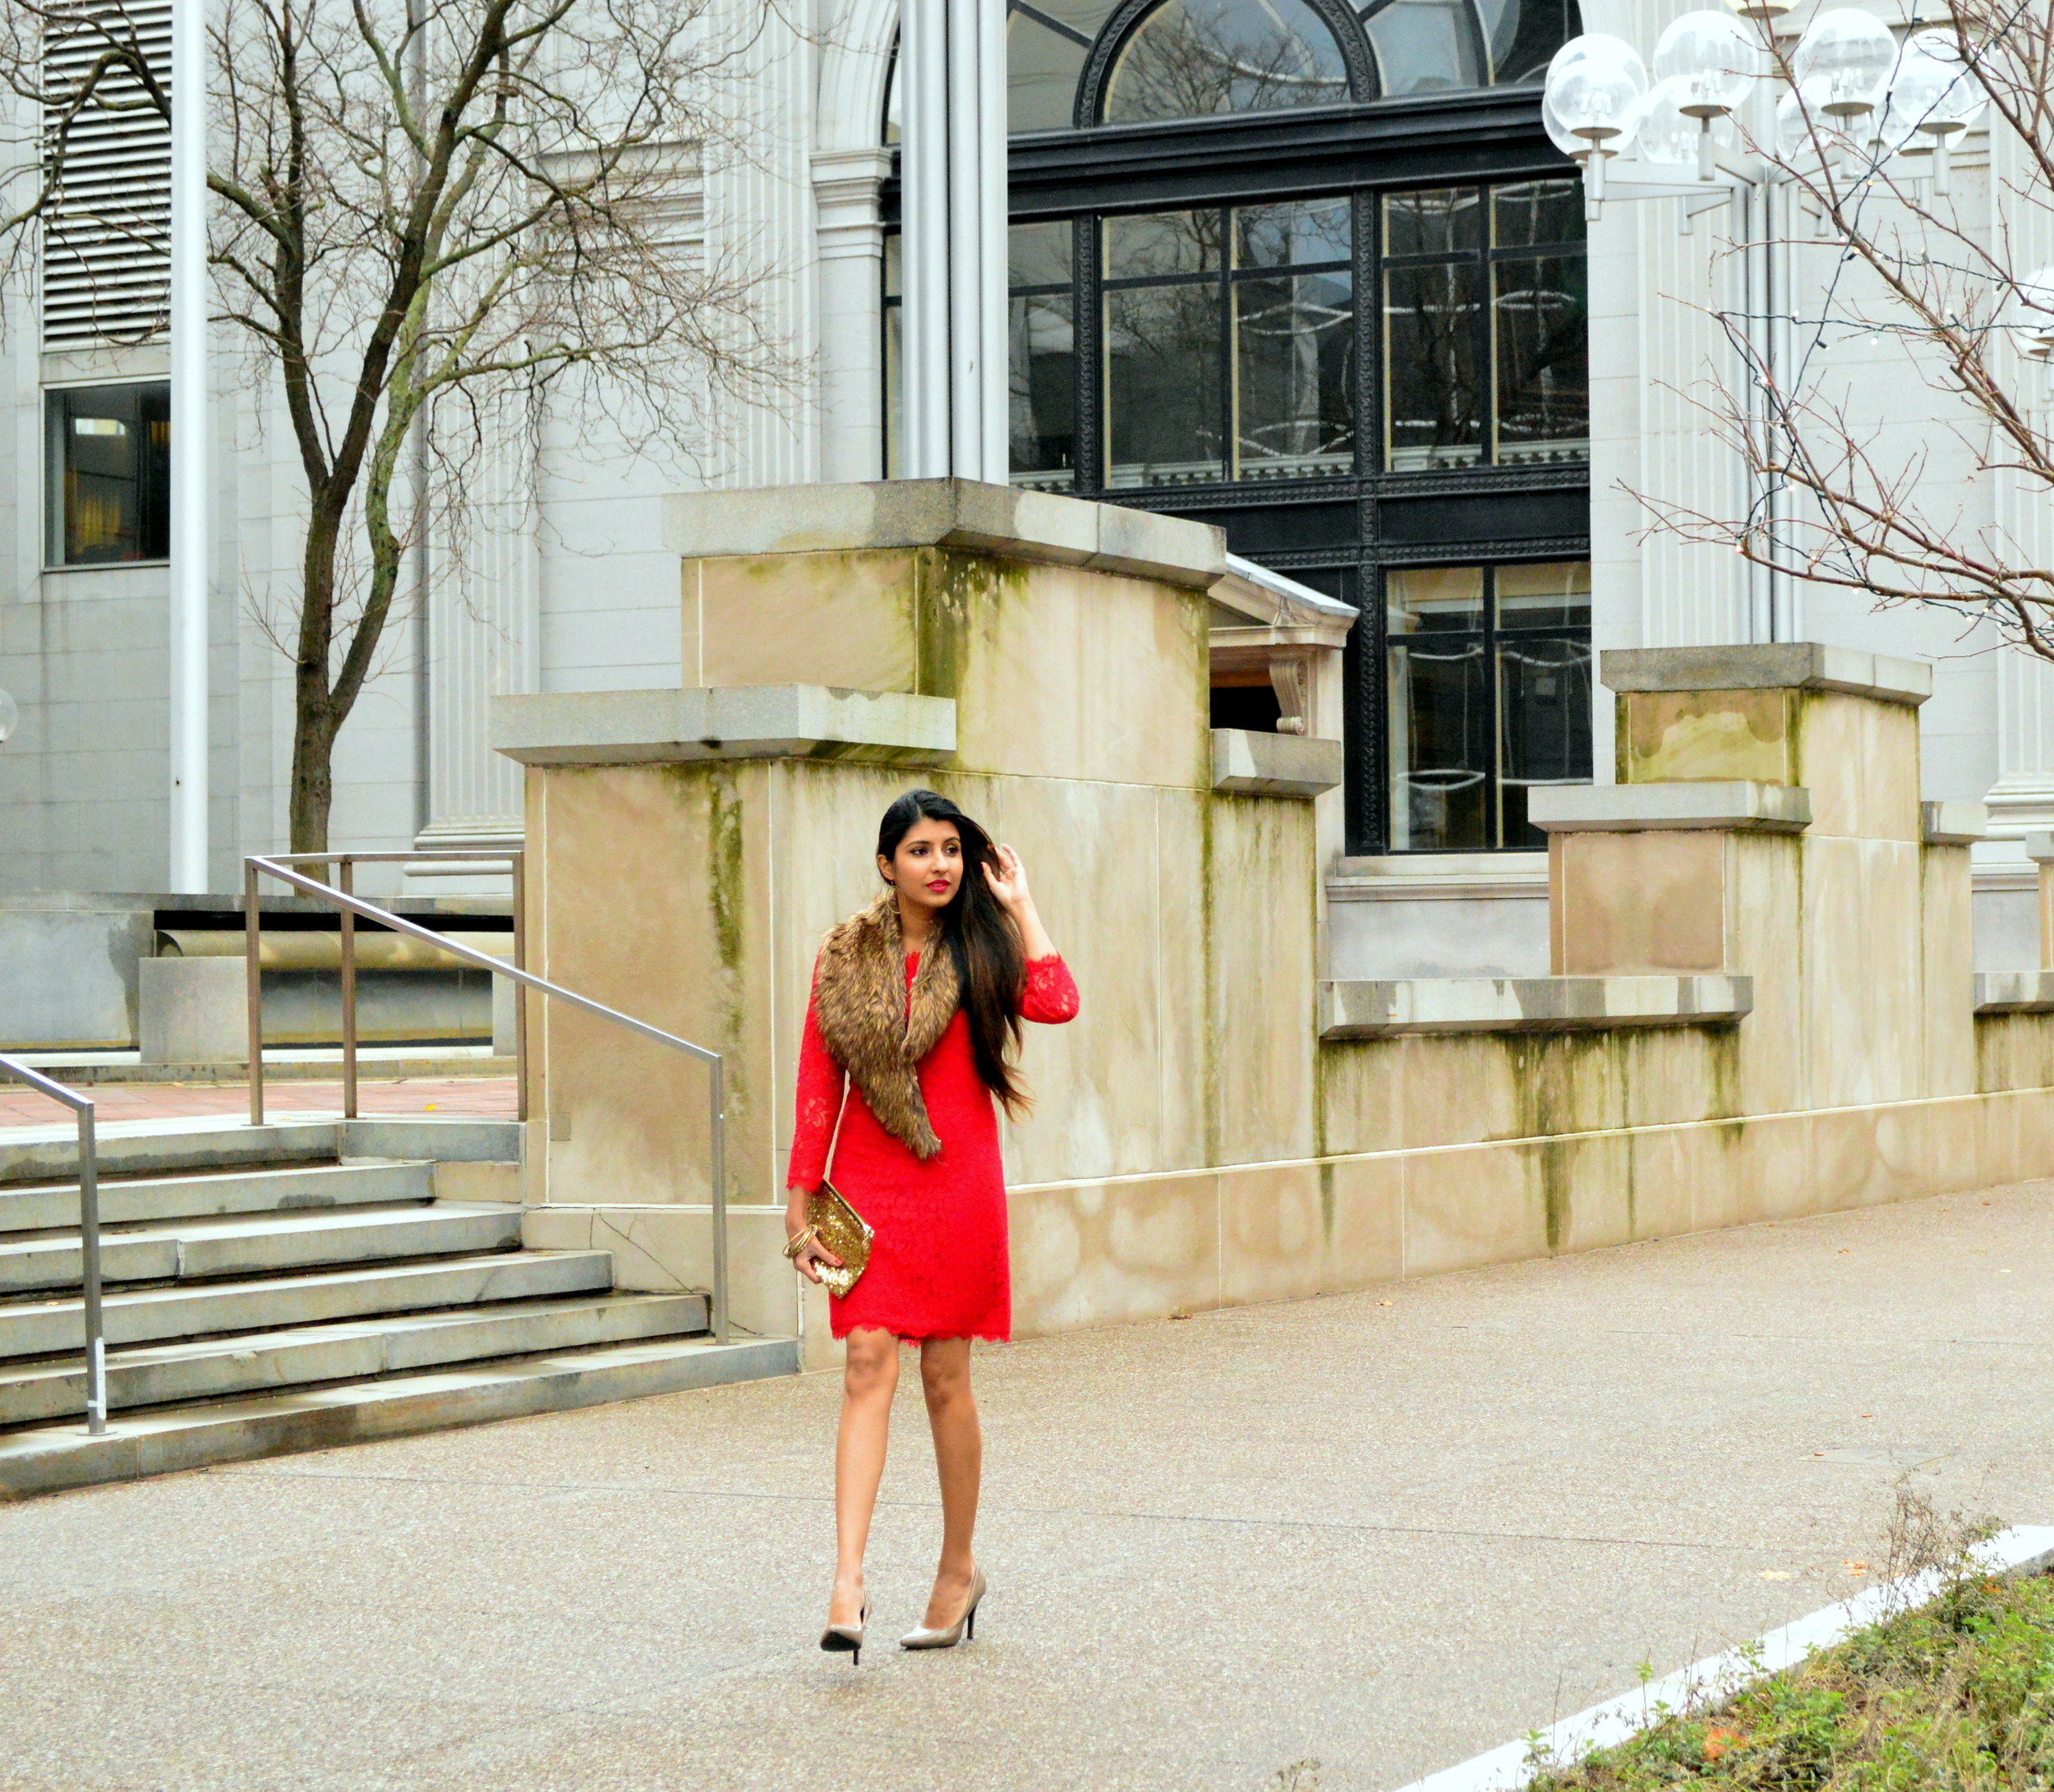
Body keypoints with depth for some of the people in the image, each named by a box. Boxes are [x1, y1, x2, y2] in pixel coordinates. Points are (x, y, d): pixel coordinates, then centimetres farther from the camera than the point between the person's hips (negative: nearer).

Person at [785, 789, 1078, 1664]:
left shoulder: (980, 949, 4)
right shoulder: (845, 956, 6)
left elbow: (1055, 1001, -17)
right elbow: (818, 1083, 6)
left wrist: (1017, 902, -6)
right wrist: (801, 1199, 2)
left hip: (959, 1182, 0)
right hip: (868, 1183, 0)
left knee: (945, 1376, 5)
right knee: (868, 1365, -11)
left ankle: (959, 1564, 22)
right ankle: (847, 1584, -17)